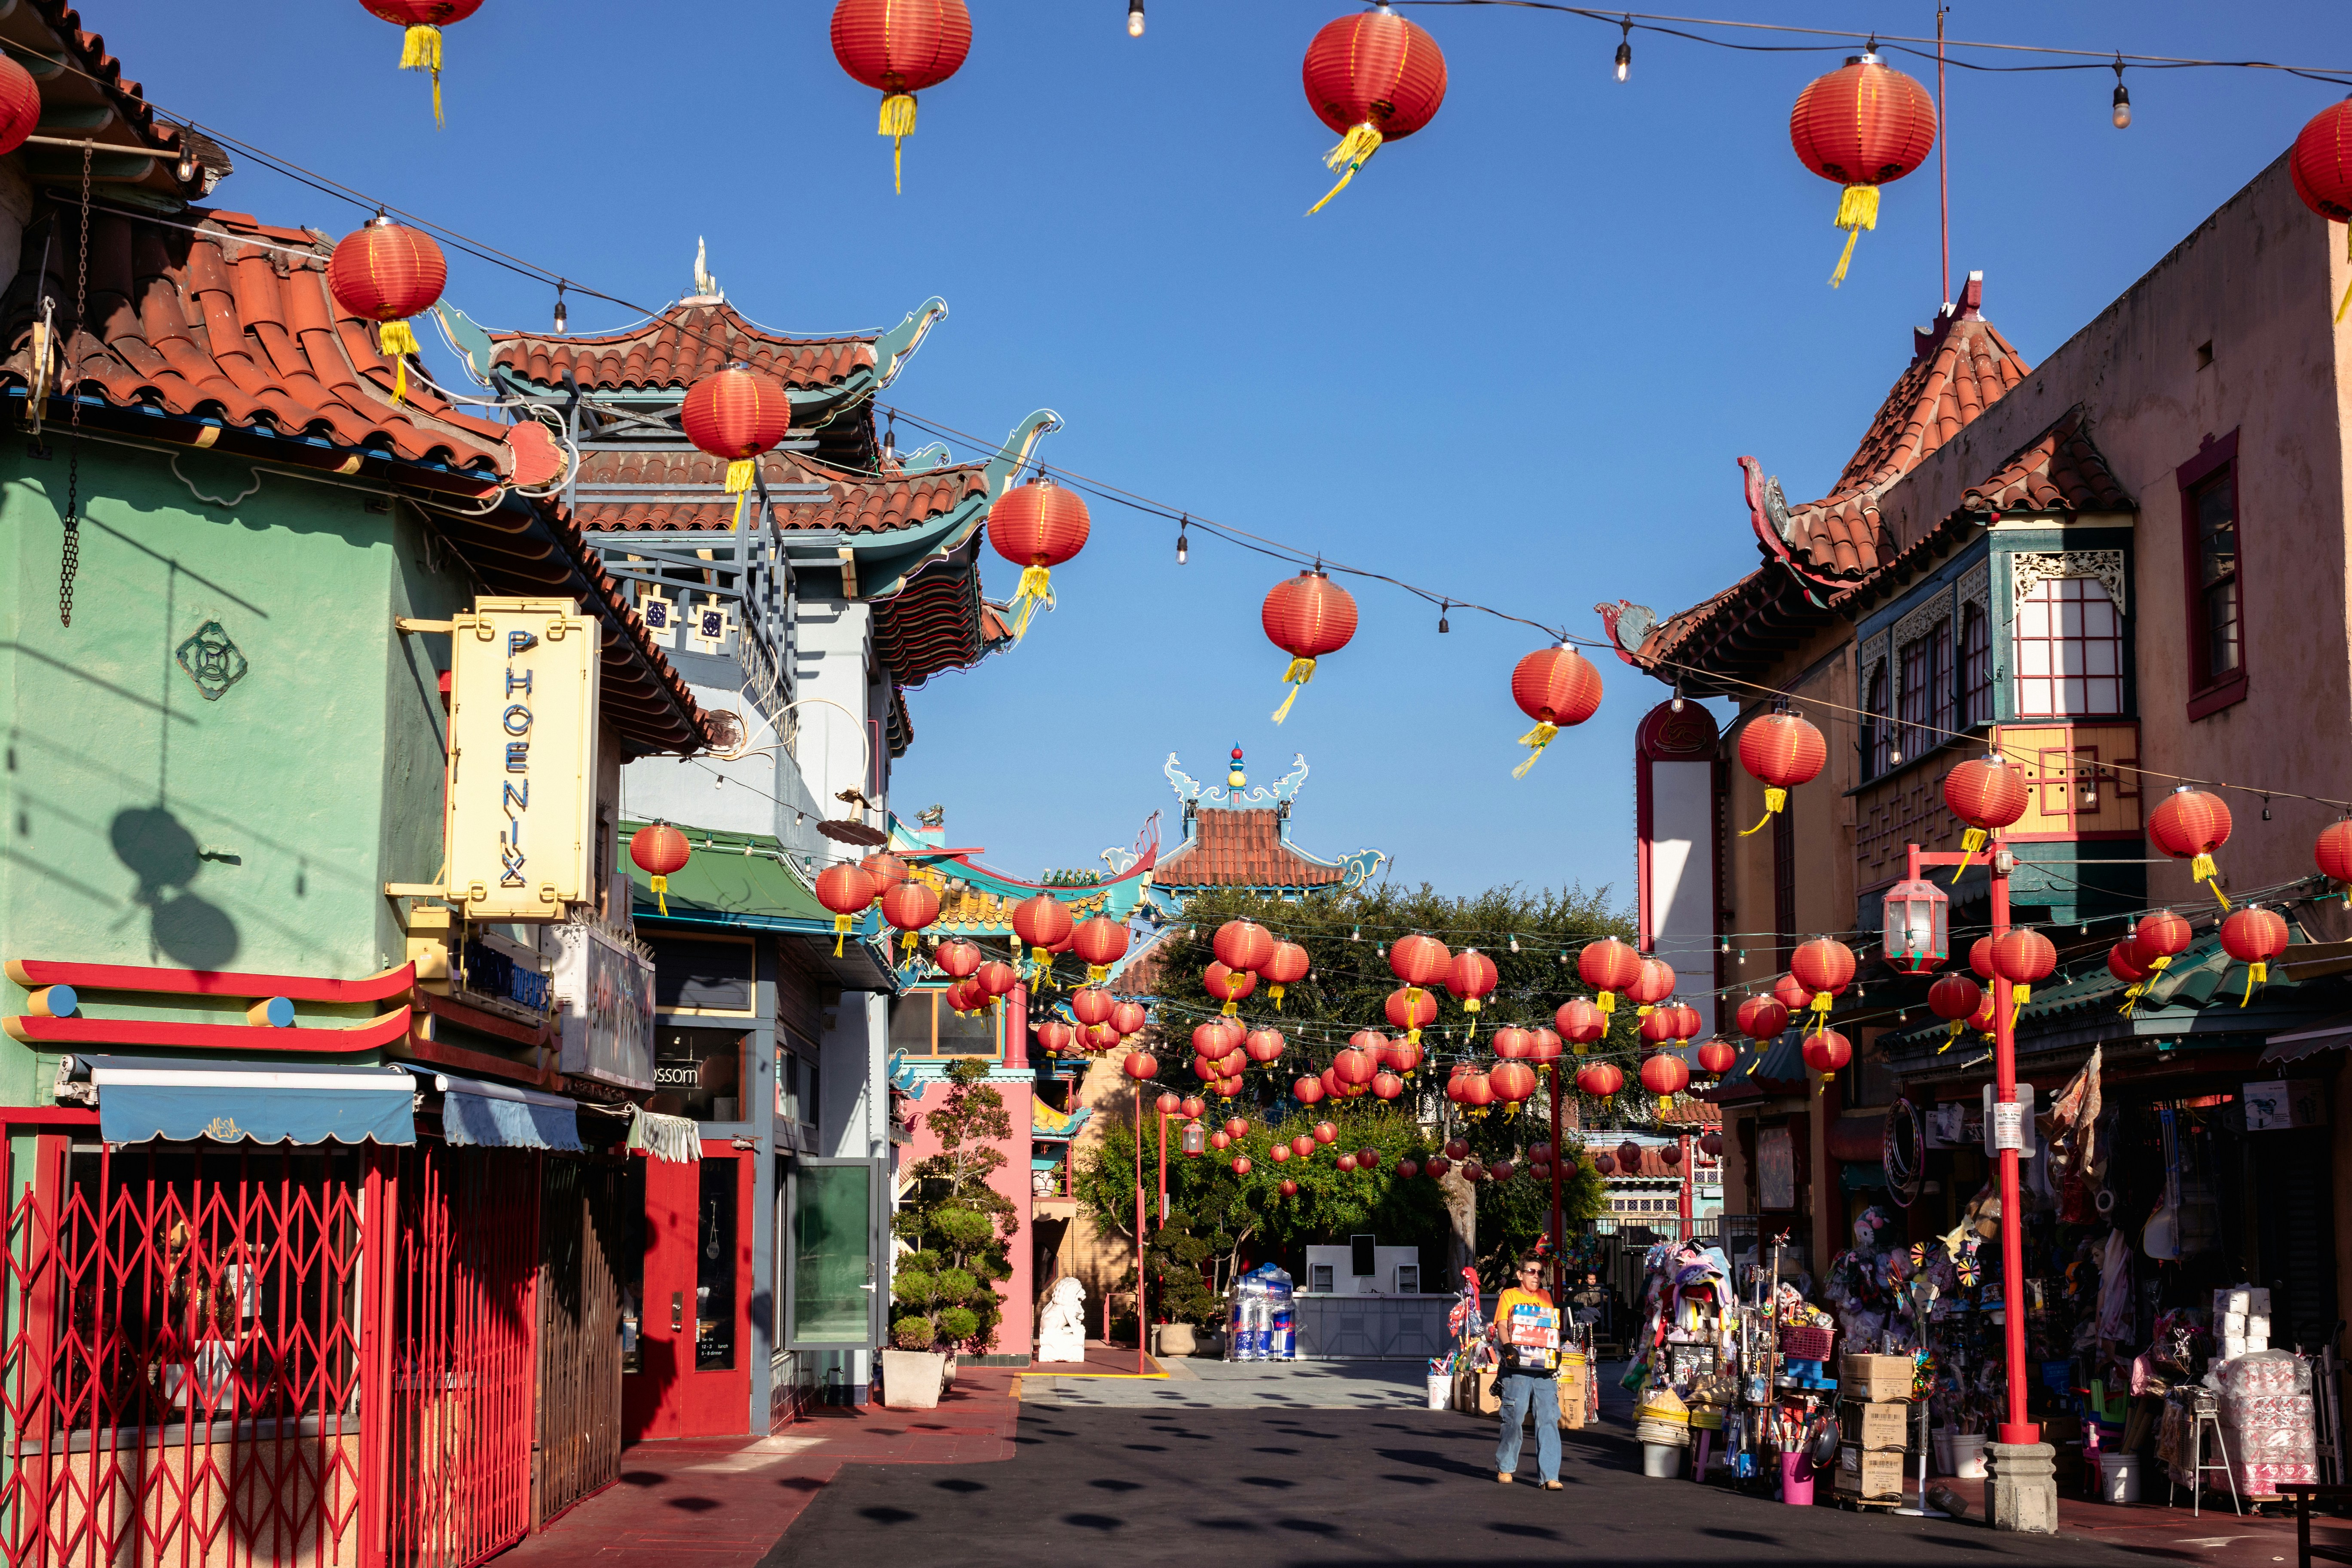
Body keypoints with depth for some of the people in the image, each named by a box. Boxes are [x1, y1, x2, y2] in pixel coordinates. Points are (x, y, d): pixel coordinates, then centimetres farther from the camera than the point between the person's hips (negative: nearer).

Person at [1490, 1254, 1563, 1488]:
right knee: (1513, 1417, 0)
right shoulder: (1509, 1296, 9)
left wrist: (1557, 1351, 1)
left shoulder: (1546, 1297, 20)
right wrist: (1508, 1347, -19)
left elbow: (1555, 1328, 20)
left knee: (1549, 1419, -6)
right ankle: (1505, 1468, 18)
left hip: (1545, 1368, 3)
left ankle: (1550, 1476, -9)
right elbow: (1502, 1325, -1)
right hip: (1517, 1366, -3)